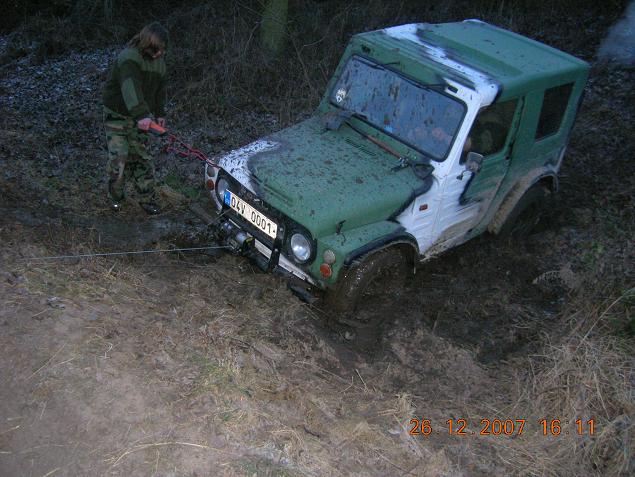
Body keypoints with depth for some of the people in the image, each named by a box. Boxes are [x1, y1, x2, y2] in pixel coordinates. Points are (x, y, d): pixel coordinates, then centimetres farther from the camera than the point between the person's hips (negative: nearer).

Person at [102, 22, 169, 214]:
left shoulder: (159, 60, 1)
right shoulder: (129, 57, -26)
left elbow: (159, 88, 15)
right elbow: (130, 88, -41)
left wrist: (160, 113, 15)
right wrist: (142, 115, -52)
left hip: (139, 116, 6)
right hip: (117, 113, -6)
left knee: (141, 157, 5)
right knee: (118, 156, -7)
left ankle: (147, 198, 13)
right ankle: (116, 196, 14)